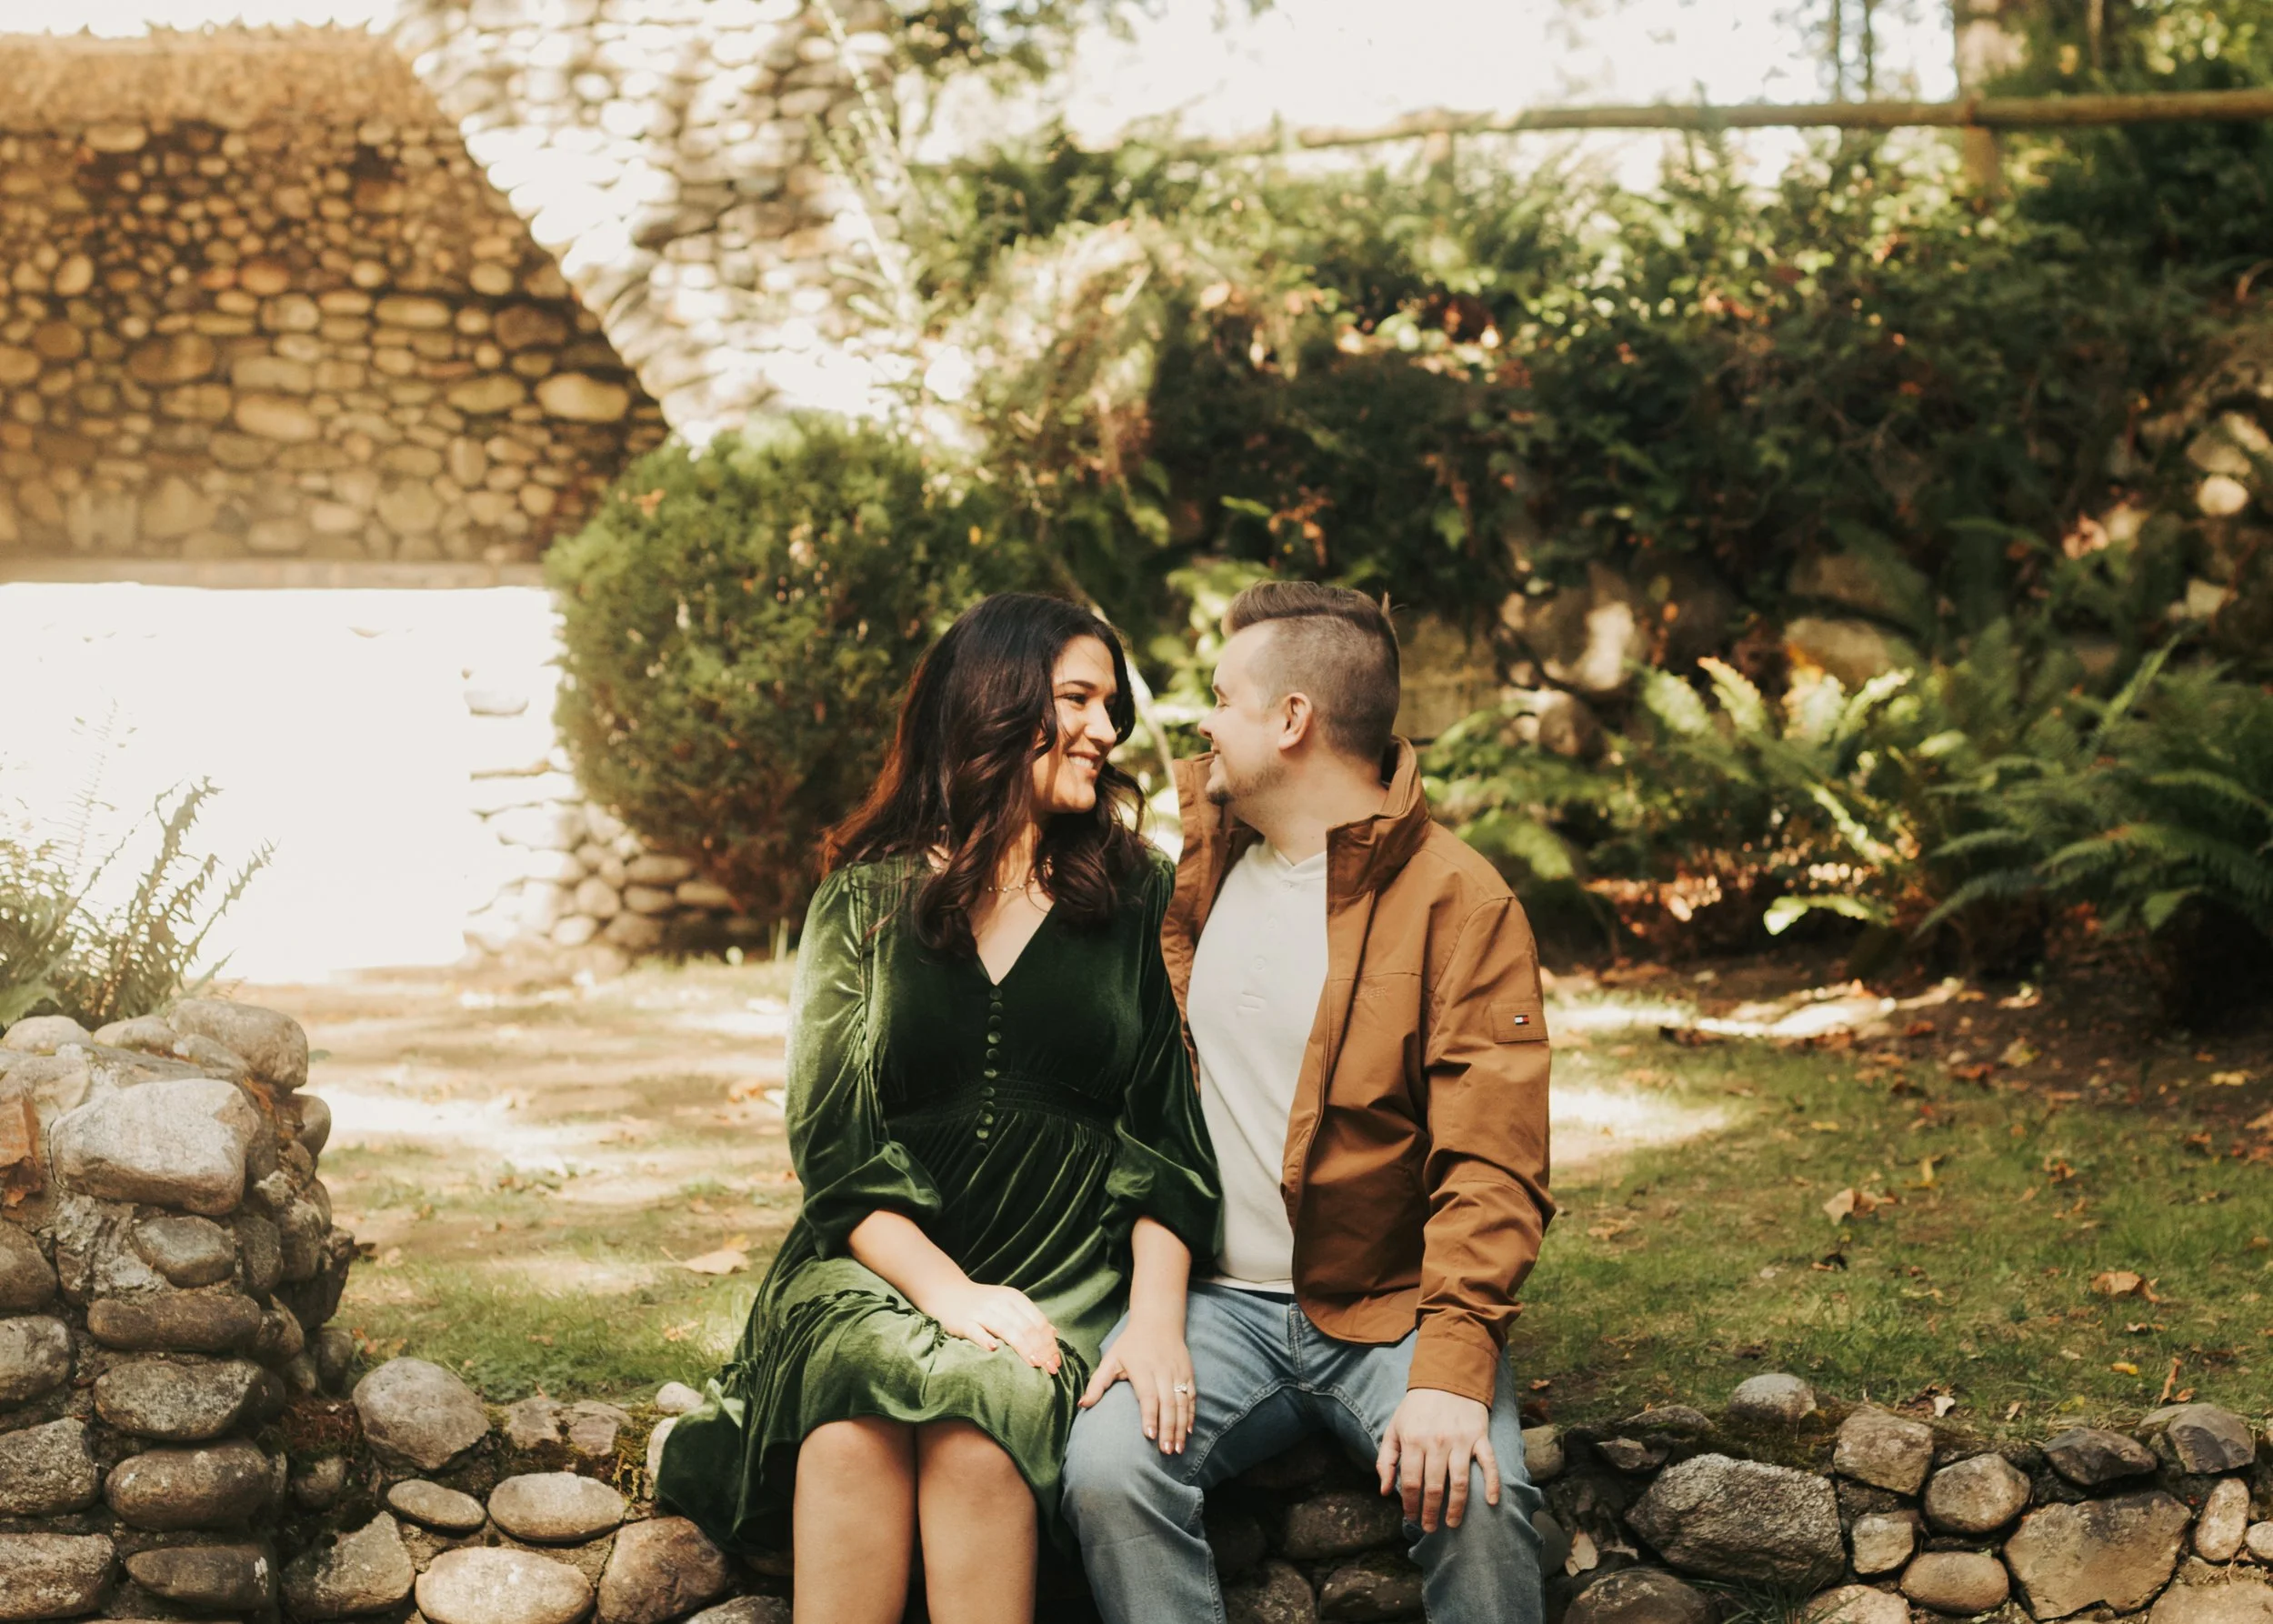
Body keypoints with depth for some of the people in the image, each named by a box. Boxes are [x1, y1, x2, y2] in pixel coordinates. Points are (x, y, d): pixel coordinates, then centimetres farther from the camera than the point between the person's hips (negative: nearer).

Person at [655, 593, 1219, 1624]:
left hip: (1068, 1270, 0)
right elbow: (830, 1140, 1)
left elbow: (1169, 1133, 5)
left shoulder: (1137, 900, 12)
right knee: (853, 1423, -35)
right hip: (884, 1258, 0)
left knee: (975, 1425, -34)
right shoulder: (866, 900, 10)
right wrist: (945, 1289, -15)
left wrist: (1157, 1314, -12)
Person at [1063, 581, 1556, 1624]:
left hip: (1388, 1307, -3)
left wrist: (1450, 1366, -25)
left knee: (1475, 1493, -31)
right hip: (1216, 1297, 3)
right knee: (1107, 1468, -27)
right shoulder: (1194, 855, 12)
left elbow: (1492, 1164, -12)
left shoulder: (1459, 902, -5)